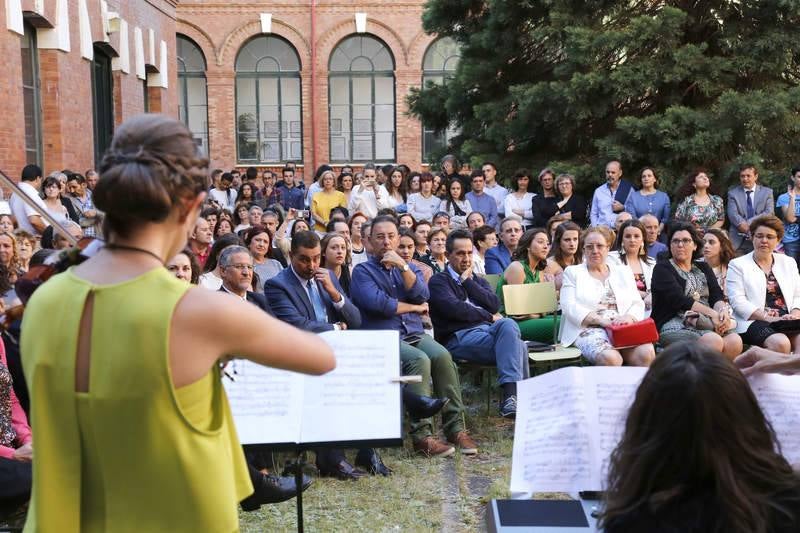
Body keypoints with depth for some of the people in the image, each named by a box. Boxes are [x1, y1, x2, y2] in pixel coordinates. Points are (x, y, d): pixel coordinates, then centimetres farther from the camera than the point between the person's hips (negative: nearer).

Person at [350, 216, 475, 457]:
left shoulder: (409, 268, 22)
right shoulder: (362, 271, 8)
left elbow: (422, 296, 2)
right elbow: (377, 303, -10)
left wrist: (403, 267, -8)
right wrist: (414, 308, 1)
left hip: (415, 335, 4)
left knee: (442, 356, -26)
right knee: (420, 360, -32)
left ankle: (456, 428, -21)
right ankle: (421, 435, -29)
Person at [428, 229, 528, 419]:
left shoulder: (478, 280, 30)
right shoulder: (438, 281, 11)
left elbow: (495, 304, 9)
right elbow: (455, 309, -8)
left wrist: (468, 281, 5)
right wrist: (489, 317, -1)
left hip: (488, 329, 5)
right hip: (458, 337, -5)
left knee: (508, 324, -34)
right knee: (518, 346, -30)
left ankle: (510, 397, -40)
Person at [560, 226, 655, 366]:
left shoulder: (623, 272, 23)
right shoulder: (572, 272, 14)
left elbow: (637, 303, 15)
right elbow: (569, 307, 0)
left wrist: (629, 317, -10)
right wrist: (600, 320, -14)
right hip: (589, 329, -3)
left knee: (647, 354, -29)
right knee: (611, 358, -35)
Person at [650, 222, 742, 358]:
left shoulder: (703, 268, 23)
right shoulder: (662, 268, 5)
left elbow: (717, 295, 10)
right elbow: (678, 299, -9)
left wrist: (722, 310, -14)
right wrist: (712, 313, -15)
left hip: (706, 323, 5)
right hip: (674, 324, -5)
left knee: (734, 342, -25)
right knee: (714, 341, -32)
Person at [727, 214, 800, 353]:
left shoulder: (788, 262, 22)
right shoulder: (737, 265, 7)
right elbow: (738, 301, -5)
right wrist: (769, 318, -15)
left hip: (787, 320, 4)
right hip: (754, 321, -4)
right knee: (780, 342, -33)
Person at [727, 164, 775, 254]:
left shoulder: (767, 192, 10)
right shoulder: (733, 193, 8)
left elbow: (769, 213, -3)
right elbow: (733, 214, -5)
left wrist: (748, 223, -16)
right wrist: (749, 230, -19)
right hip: (738, 241, 0)